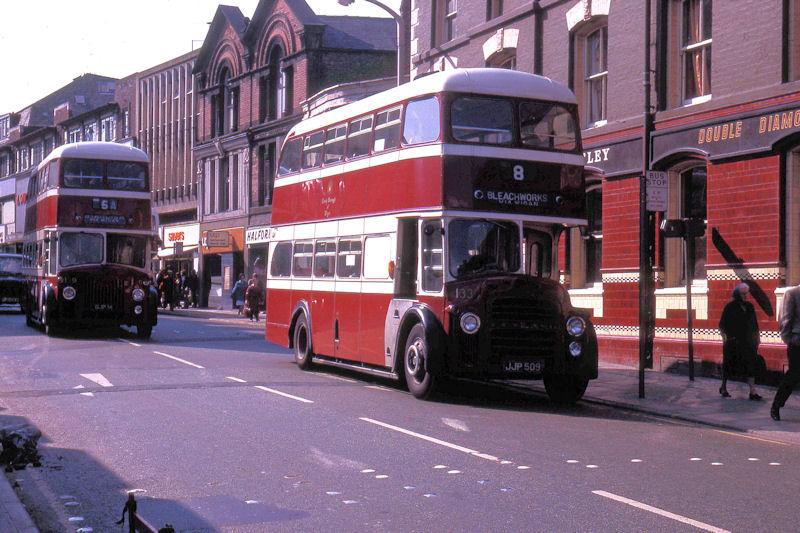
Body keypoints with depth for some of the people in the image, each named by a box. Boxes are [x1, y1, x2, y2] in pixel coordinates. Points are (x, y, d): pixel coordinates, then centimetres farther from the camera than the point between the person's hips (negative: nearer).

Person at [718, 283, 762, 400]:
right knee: (730, 364, 5)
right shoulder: (730, 307, -6)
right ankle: (723, 387, 22)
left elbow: (755, 324, 16)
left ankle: (753, 392, -4)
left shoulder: (750, 307, 9)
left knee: (750, 365, -2)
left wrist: (757, 337, 13)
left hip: (748, 341, 4)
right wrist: (724, 336, -19)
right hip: (733, 341, -4)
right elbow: (722, 324, -7)